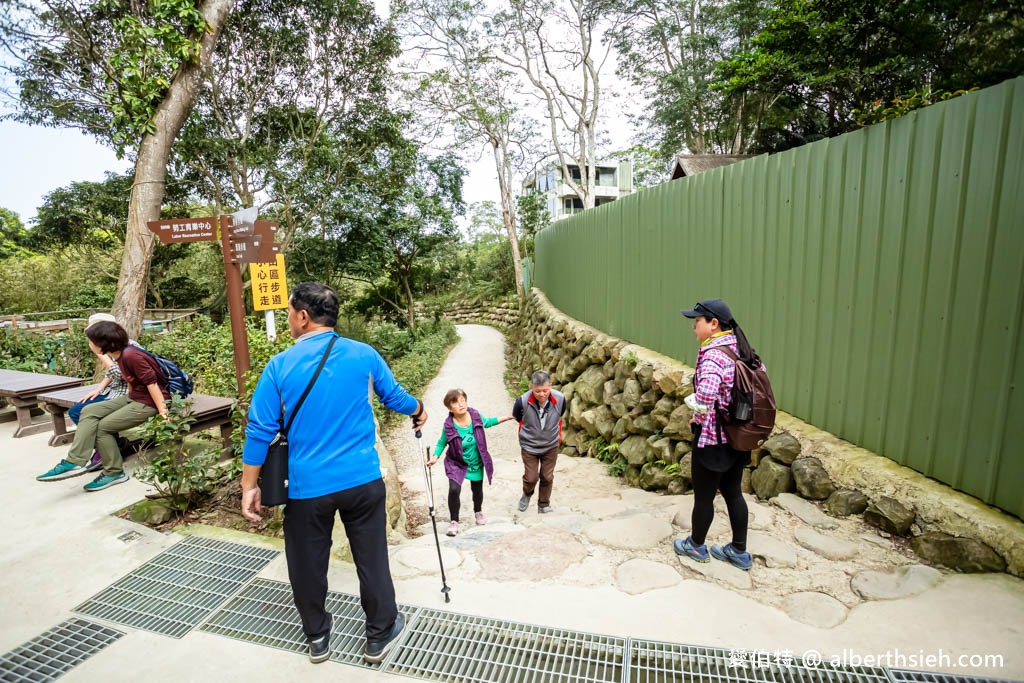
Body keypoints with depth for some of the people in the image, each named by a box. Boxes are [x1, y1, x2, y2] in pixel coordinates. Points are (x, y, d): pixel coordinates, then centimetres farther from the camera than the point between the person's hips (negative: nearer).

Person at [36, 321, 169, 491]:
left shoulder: (131, 356, -22)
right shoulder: (120, 355, 7)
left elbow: (151, 383, -23)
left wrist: (163, 412, -24)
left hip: (150, 403, -10)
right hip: (133, 397, 10)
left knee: (103, 426, -8)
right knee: (90, 411, 0)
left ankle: (115, 472, 8)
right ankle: (75, 461, -1)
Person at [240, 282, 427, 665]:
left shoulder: (279, 366, -8)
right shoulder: (364, 355, -4)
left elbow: (260, 431, -5)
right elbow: (394, 395, 10)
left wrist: (249, 487, 5)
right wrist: (419, 411, 31)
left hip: (306, 487, 0)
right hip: (362, 480, 1)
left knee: (308, 566, 21)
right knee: (372, 560, 16)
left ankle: (317, 637, 42)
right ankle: (380, 635, 33)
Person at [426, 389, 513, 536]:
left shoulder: (475, 415, -17)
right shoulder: (449, 426, -25)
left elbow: (486, 422, 5)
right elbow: (442, 442, -6)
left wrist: (505, 418, 4)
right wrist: (435, 457, -19)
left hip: (476, 463, 3)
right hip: (457, 463, -3)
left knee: (477, 490, 18)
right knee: (454, 489, -21)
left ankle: (478, 512, 51)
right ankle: (454, 522, 1)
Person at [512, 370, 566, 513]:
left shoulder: (560, 399, -24)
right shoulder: (522, 401, -31)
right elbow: (517, 419, -6)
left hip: (551, 446, 2)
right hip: (529, 446, -2)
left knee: (547, 477, 12)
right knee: (531, 477, 4)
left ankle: (544, 505, 34)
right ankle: (527, 494, 39)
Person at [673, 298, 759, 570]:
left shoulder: (712, 355, -25)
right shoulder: (741, 349, 3)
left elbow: (705, 397, -38)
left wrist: (699, 416, -16)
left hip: (712, 438, -8)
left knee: (703, 495, 12)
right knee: (733, 492, 20)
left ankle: (695, 545, 32)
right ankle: (739, 552, 33)